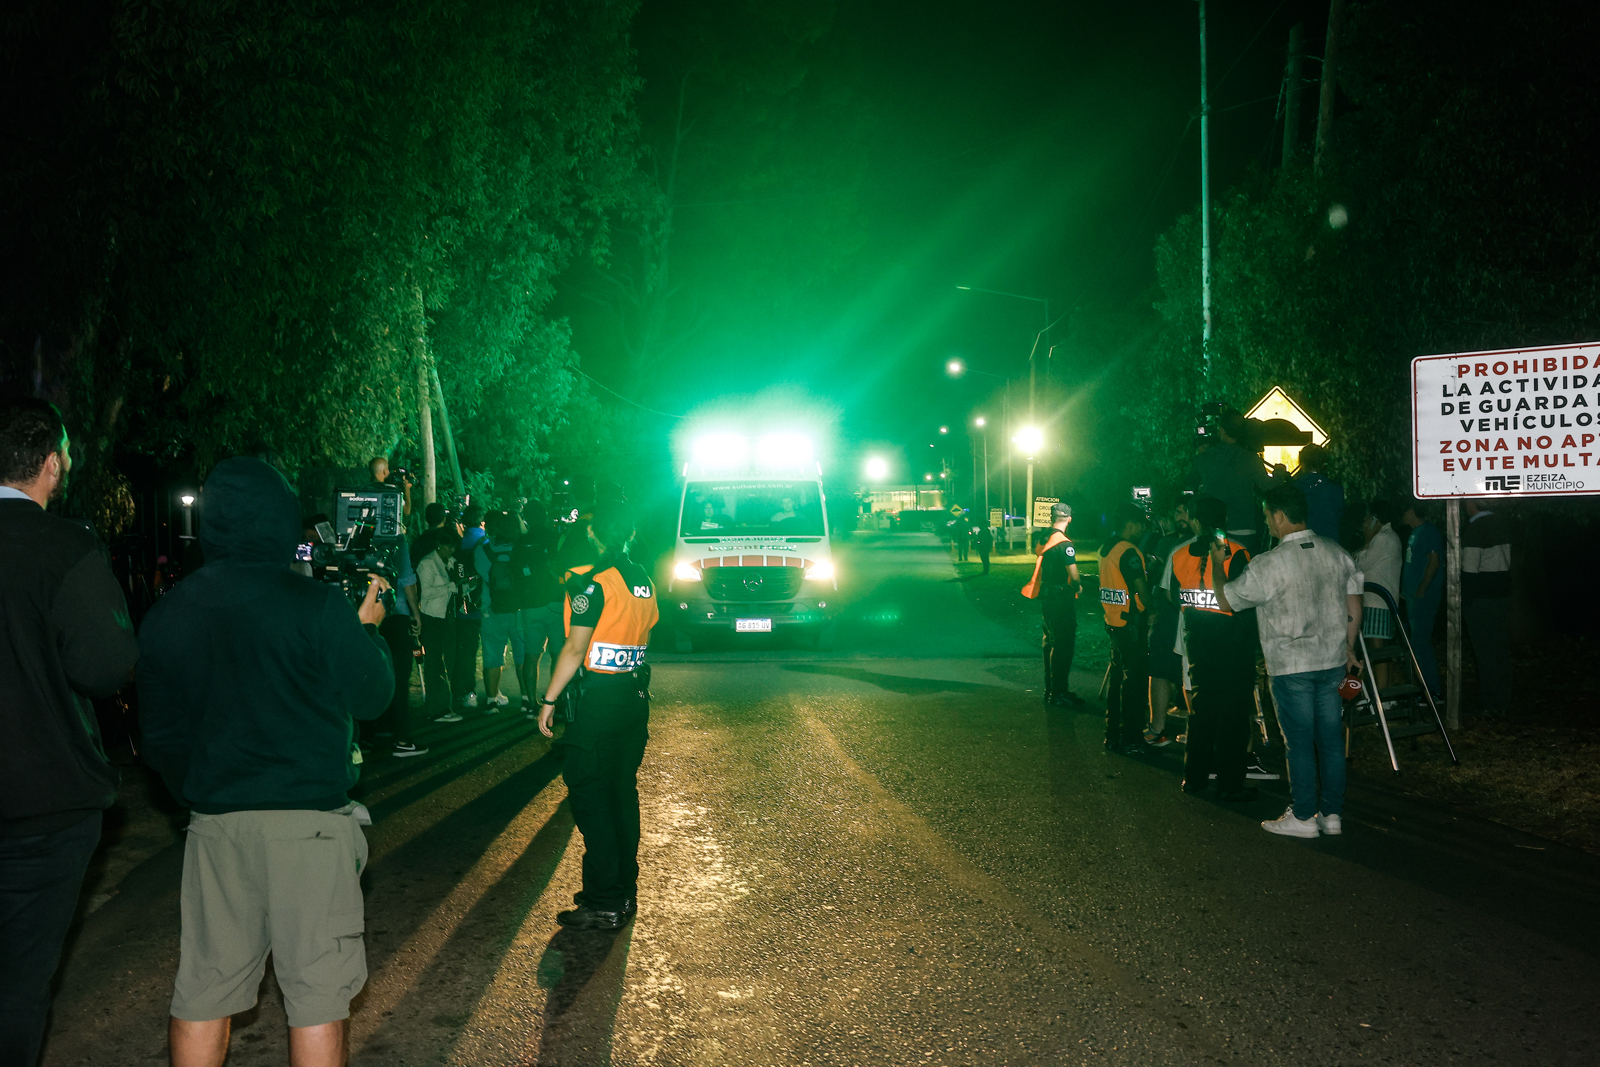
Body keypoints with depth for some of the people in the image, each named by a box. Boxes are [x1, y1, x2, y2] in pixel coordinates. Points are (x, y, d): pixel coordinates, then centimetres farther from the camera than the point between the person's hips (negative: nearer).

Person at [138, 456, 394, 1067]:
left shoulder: (166, 615, 3)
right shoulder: (318, 606, -12)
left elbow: (160, 738, 10)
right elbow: (373, 697, -3)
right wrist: (368, 626, 13)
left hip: (214, 824, 5)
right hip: (310, 820, -4)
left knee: (203, 991, 14)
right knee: (315, 991, 5)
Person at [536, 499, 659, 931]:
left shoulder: (592, 582, -14)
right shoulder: (643, 582, 10)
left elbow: (575, 648, -16)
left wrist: (549, 700, -12)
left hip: (598, 700, -8)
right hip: (635, 696, 8)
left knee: (590, 798, -1)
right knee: (623, 794, 15)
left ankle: (604, 904, 1)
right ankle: (624, 891, 23)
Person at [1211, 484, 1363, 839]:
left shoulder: (1268, 565, -15)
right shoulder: (1338, 553, 3)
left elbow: (1226, 601, -4)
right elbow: (1354, 606, 11)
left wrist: (1217, 566, 12)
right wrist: (1348, 647, 23)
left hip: (1291, 666, -6)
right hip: (1332, 661, 6)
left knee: (1299, 742, 3)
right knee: (1331, 739, 11)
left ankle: (1303, 817, 10)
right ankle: (1332, 813, 19)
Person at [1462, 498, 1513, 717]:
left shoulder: (1473, 530, -15)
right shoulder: (1503, 524, 9)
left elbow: (1470, 569, -18)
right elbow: (1507, 561, 15)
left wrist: (1465, 601, -12)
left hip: (1481, 599, -8)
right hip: (1502, 593, 8)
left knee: (1485, 651, -2)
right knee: (1501, 649, 14)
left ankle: (1491, 706, 2)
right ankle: (1504, 702, 21)